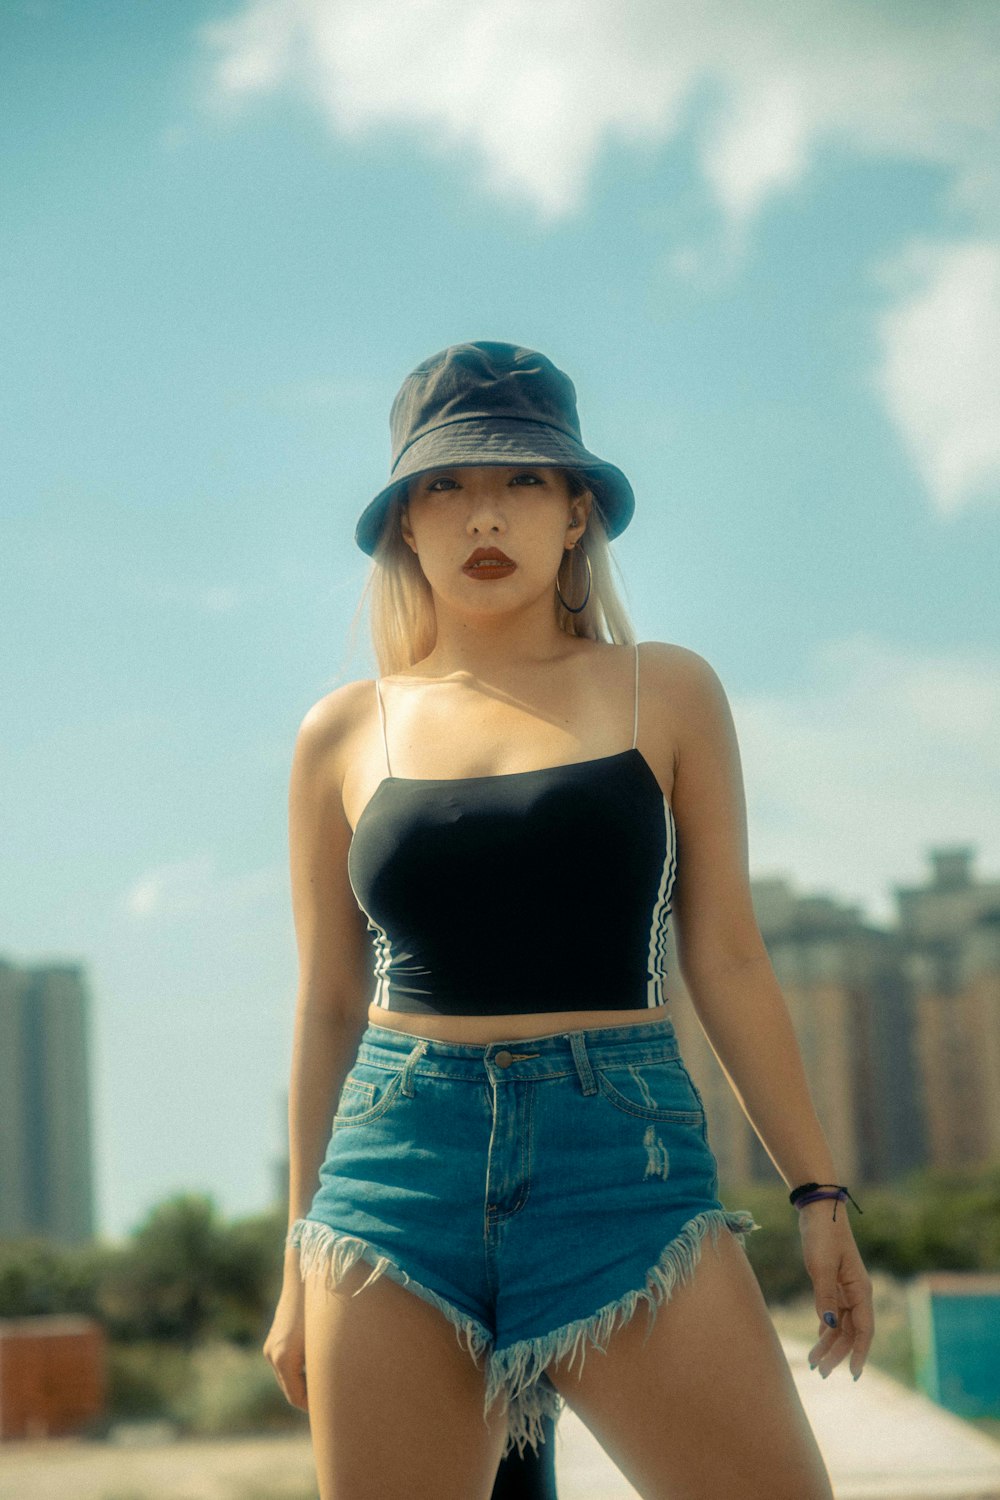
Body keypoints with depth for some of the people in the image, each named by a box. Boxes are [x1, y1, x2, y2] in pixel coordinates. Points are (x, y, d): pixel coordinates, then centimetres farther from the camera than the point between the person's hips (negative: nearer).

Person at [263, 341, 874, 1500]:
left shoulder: (664, 695, 8)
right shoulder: (345, 734, 10)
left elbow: (725, 959, 9)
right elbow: (328, 1005, 14)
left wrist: (816, 1191, 5)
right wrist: (301, 1259, 15)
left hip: (625, 1157, -1)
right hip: (398, 1175, 1)